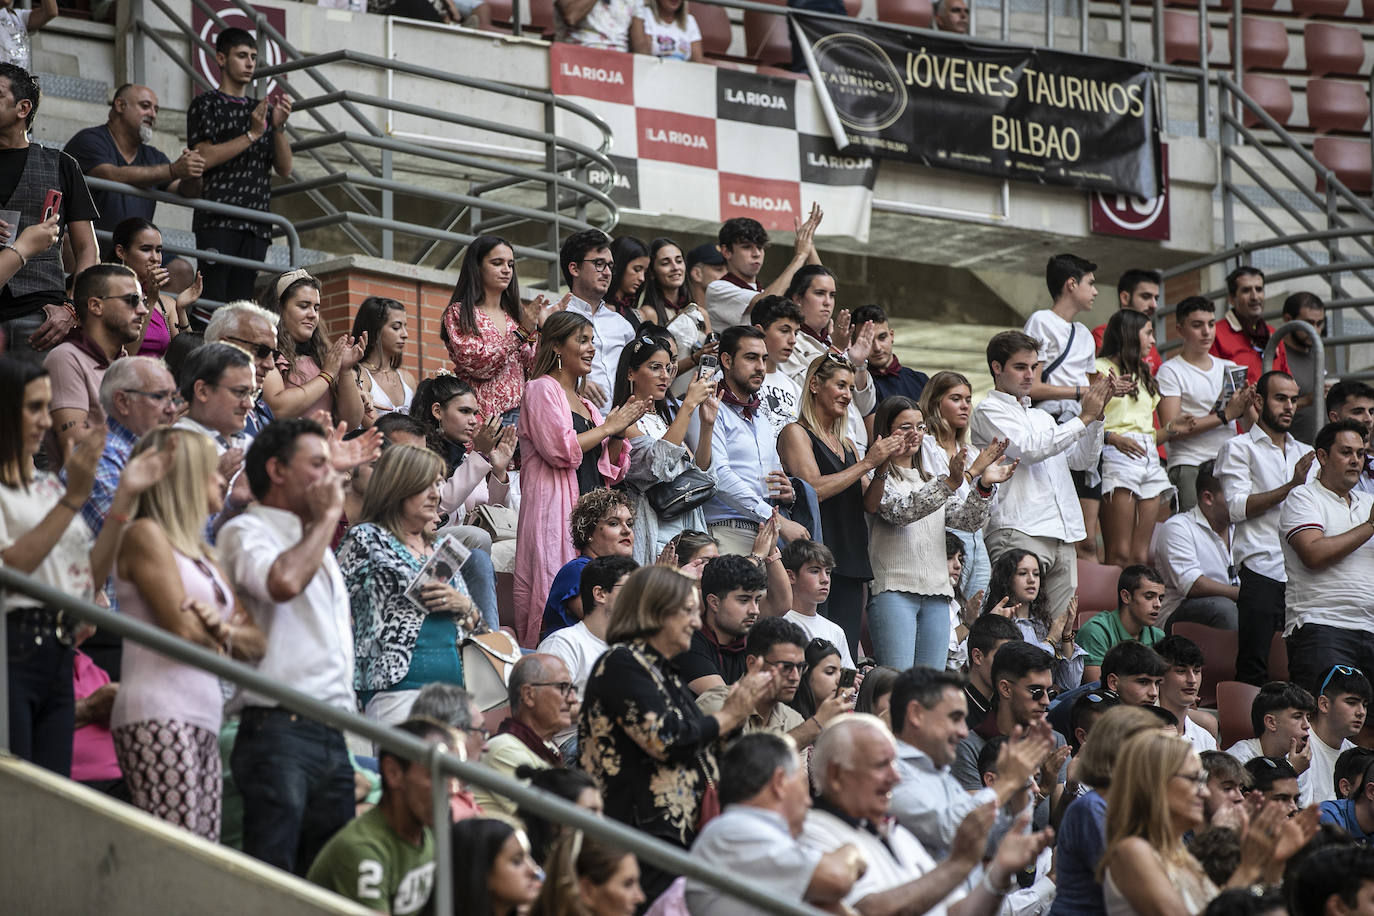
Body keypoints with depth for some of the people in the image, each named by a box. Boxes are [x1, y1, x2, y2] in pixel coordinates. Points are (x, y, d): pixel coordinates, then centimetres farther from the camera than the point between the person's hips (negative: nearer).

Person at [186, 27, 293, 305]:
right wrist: (252, 135, -10)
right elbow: (203, 158, -8)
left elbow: (284, 169, 15)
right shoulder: (206, 104, 7)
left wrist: (279, 127, -1)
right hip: (218, 220, -5)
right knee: (213, 299, -14)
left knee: (242, 299, -1)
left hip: (256, 224, 5)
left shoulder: (261, 109, 22)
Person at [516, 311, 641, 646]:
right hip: (555, 512, -8)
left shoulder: (586, 404, 24)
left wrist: (621, 431, 6)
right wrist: (609, 427, -4)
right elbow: (561, 449, -14)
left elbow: (611, 471, 22)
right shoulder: (542, 389, 1)